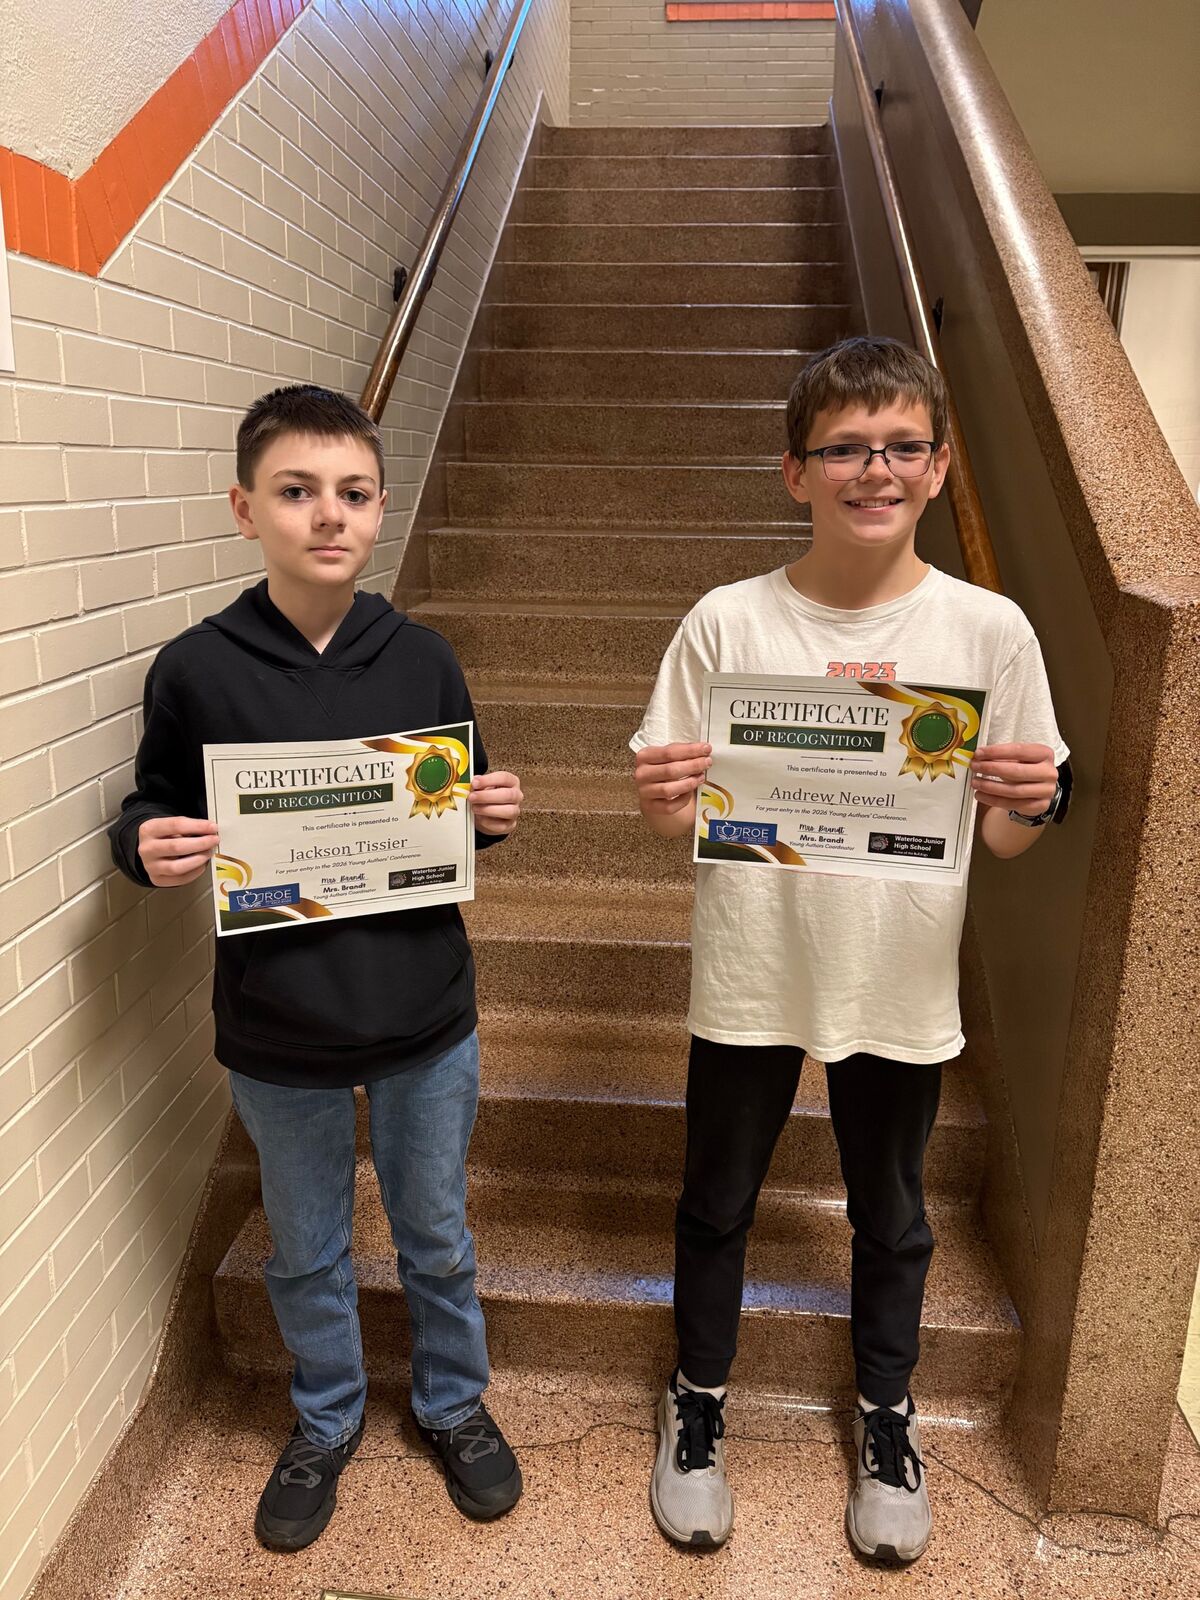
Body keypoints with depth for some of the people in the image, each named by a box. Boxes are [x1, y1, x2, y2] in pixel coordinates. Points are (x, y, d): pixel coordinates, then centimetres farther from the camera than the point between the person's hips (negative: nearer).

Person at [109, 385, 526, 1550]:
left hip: (425, 1018, 1)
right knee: (306, 1254, 21)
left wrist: (494, 815, -14)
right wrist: (149, 848, -21)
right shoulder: (194, 669, -9)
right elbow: (150, 815, 1)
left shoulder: (421, 659, -4)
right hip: (277, 1029, 0)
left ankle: (454, 1403, 47)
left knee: (436, 1238, 20)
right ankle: (326, 1421, 49)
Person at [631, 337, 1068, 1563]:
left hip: (901, 989, 1)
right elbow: (674, 819, -4)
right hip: (750, 978, 0)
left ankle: (885, 1414, 49)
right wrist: (663, 800, -26)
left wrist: (1026, 806, -22)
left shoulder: (989, 631, -7)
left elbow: (1006, 840, 0)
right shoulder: (727, 624, -9)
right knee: (716, 1204, 18)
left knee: (890, 1217, 21)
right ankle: (699, 1398, 46)